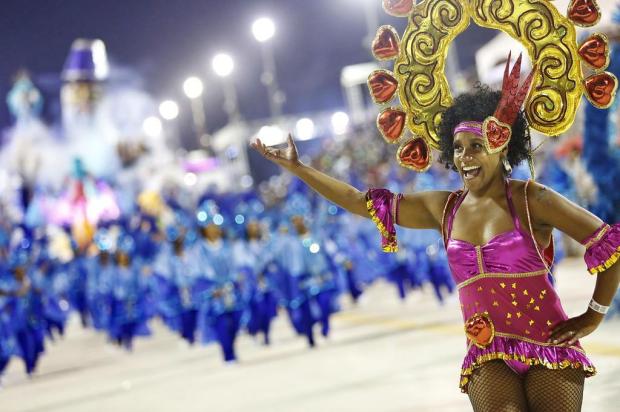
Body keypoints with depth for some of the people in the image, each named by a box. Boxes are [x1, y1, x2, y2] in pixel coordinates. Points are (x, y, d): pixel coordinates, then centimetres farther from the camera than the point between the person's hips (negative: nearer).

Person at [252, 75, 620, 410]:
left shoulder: (530, 200, -5)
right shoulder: (443, 209, 8)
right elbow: (360, 202, 13)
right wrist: (297, 167, 13)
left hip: (549, 347, -2)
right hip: (488, 356, 2)